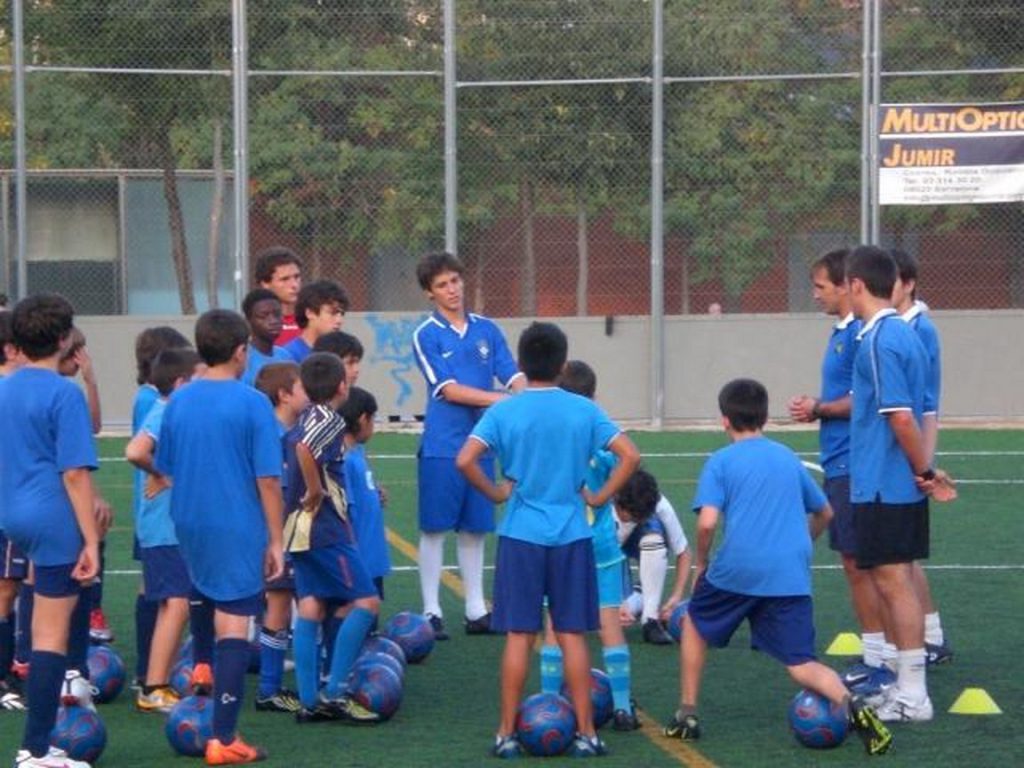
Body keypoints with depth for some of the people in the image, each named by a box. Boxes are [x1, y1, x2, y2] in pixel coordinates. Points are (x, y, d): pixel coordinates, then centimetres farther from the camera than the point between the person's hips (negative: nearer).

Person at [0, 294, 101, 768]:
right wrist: (90, 541, -15)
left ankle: (71, 675, 31)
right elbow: (75, 474, -17)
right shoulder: (64, 394, -13)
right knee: (52, 632, -3)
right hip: (55, 519, -8)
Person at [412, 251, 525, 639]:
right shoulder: (426, 336, -5)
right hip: (441, 447, -4)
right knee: (434, 529, 0)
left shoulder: (487, 330, 7)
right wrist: (500, 399, -19)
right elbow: (449, 390, -12)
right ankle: (432, 611, 6)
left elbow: (513, 376, 0)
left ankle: (476, 609, 16)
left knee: (474, 529, 10)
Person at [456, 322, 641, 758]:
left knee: (519, 636, 4)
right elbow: (629, 456, -6)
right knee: (572, 635, 6)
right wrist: (599, 497, 2)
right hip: (571, 537, 1)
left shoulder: (503, 412, -4)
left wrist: (496, 494, 0)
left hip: (521, 537, -1)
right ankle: (585, 734, 7)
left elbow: (465, 461, -14)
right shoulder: (584, 411, 0)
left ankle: (507, 734, 7)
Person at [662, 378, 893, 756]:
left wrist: (701, 563, 7)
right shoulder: (788, 458, 18)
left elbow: (707, 522, -10)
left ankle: (687, 715, 26)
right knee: (801, 665, 1)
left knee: (695, 624, 26)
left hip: (737, 570, -3)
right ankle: (850, 704, -28)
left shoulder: (721, 461, 4)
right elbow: (824, 513, 28)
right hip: (791, 577, 3)